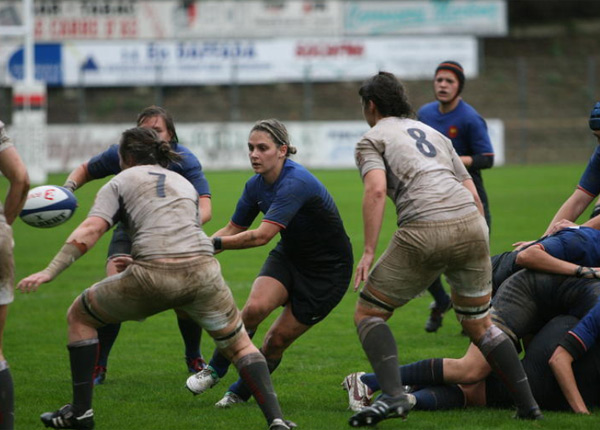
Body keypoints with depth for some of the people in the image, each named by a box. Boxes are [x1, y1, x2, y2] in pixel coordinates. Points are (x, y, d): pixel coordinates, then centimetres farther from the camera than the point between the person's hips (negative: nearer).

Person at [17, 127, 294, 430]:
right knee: (240, 346, 20)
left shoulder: (120, 182, 15)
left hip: (153, 275, -4)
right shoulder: (184, 183, 30)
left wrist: (49, 272, -6)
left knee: (79, 316, 19)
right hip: (203, 269, 4)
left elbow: (90, 231, -1)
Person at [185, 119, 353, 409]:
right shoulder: (256, 185, -6)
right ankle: (214, 371, -4)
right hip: (288, 257, 6)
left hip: (327, 270, -6)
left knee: (278, 339, -5)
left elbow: (263, 235, -38)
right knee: (255, 307, -22)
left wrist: (215, 244, -36)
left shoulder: (295, 183, -31)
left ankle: (241, 393, 19)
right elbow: (234, 229, 6)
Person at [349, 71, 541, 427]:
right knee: (479, 324, 21)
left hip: (425, 232, -5)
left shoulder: (372, 139, 12)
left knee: (368, 313, 8)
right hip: (471, 224, 5)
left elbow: (376, 189, -8)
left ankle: (393, 395, -13)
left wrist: (369, 252, -11)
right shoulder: (433, 133, 29)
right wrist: (480, 246, 27)